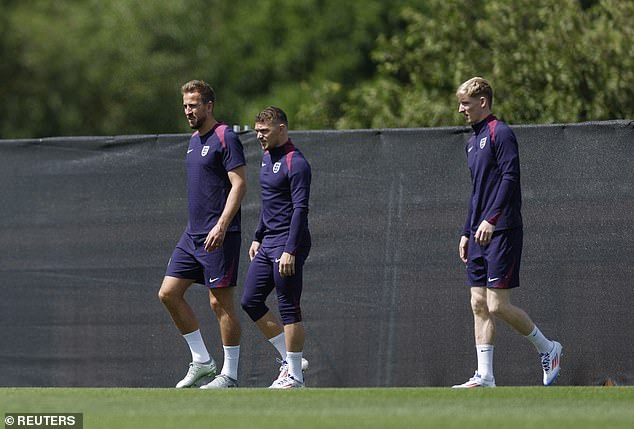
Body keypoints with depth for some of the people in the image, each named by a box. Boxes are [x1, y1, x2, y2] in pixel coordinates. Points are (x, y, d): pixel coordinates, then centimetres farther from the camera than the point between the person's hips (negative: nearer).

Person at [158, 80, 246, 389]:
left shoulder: (225, 138, -10)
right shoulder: (194, 141, 16)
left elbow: (239, 184, -16)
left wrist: (221, 226, -24)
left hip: (219, 236, -9)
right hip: (192, 235, 9)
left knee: (221, 302, -5)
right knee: (169, 293, 4)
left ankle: (229, 375, 2)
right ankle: (201, 360, 12)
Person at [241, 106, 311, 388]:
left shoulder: (295, 163, -15)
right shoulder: (267, 157, 15)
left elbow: (300, 209, -19)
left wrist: (290, 251, -23)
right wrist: (257, 238, 22)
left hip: (287, 245, -10)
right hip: (268, 243, 10)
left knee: (288, 308, -6)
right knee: (250, 301, 8)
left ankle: (294, 376, 0)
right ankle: (290, 358, 16)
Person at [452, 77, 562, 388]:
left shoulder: (500, 134, -8)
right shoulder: (473, 141, 20)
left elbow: (510, 178, -18)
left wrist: (491, 219, -24)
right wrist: (467, 232, 22)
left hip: (502, 232, -9)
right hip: (480, 234, 9)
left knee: (498, 305, -11)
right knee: (479, 304, 3)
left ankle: (547, 348, 9)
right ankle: (485, 377, 3)